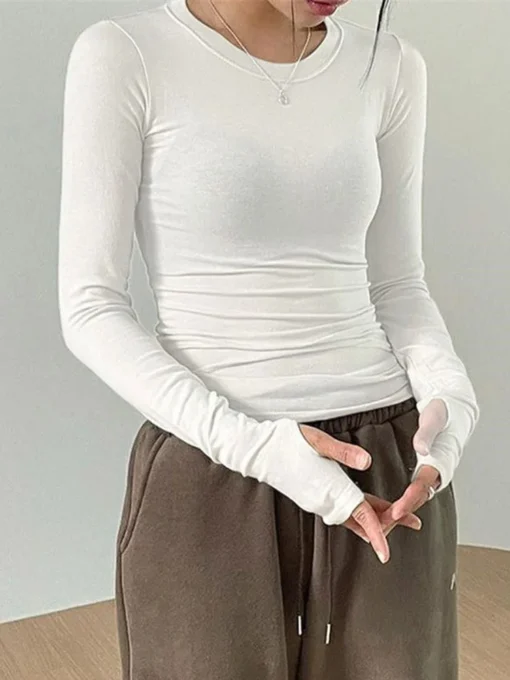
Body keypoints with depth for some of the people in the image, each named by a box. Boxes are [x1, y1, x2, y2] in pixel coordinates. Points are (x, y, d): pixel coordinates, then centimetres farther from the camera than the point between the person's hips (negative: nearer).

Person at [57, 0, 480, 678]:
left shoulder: (389, 66, 5)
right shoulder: (124, 56, -7)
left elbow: (396, 287, 10)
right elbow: (90, 309, -8)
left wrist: (450, 405, -10)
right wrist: (250, 444, -19)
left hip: (386, 472, 4)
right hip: (211, 484, -3)